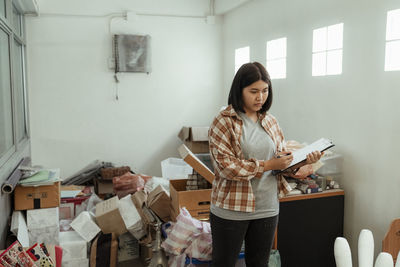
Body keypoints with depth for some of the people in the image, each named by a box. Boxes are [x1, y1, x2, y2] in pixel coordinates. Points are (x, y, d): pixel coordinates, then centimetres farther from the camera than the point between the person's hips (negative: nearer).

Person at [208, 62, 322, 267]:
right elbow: (227, 167, -19)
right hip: (231, 210, -5)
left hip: (267, 209, 5)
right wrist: (269, 165, -19)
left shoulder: (271, 122, 7)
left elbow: (281, 156, 14)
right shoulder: (223, 122, -11)